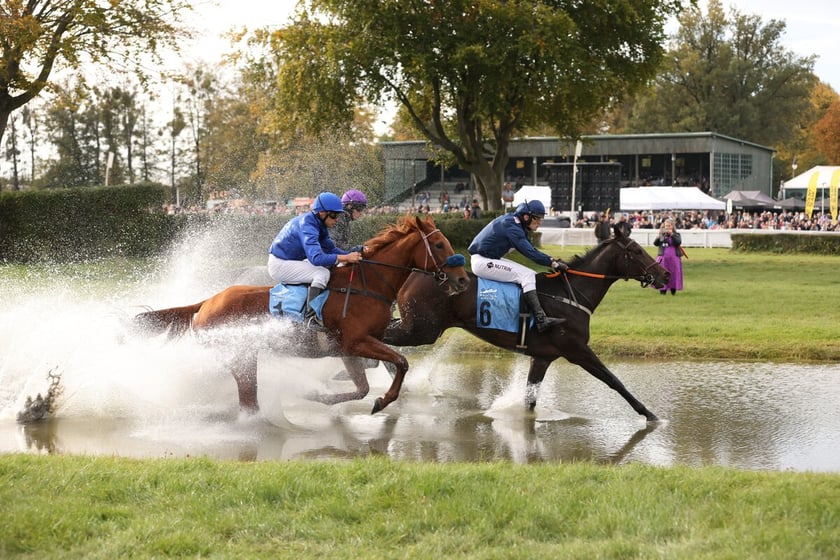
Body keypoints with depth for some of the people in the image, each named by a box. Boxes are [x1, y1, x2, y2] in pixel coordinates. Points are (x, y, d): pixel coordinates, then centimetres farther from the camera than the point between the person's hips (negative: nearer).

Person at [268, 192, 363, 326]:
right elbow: (316, 258, -39)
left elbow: (330, 248, 14)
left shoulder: (319, 224, 4)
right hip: (279, 265, -10)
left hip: (291, 261, 10)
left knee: (331, 266, 14)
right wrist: (346, 258, -40)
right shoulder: (307, 226, -27)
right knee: (322, 273, -24)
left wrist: (353, 254, -1)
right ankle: (309, 316, -23)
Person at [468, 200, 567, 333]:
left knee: (530, 275, 9)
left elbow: (530, 249, 13)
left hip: (490, 259, 11)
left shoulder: (513, 222, 11)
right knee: (526, 275, -19)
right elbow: (530, 252, -23)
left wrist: (552, 260, 4)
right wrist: (553, 263, -21)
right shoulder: (511, 227, -20)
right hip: (481, 261, -11)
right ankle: (541, 320, -28)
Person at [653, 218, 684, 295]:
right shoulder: (662, 234, 9)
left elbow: (678, 242, -12)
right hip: (663, 258, 1)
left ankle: (673, 290, 11)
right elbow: (655, 243, 1)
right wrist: (658, 237, -16)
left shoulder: (676, 234, 5)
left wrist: (672, 234, -20)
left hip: (674, 258, -1)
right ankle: (663, 290, 1)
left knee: (674, 274, 1)